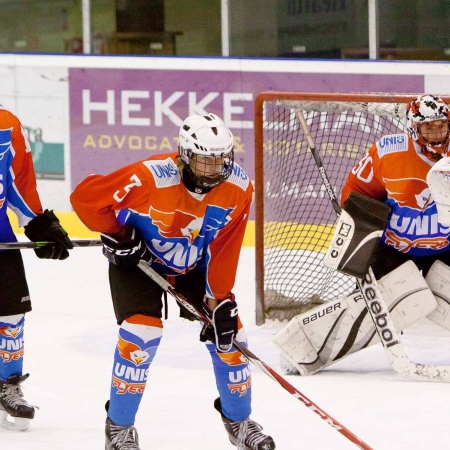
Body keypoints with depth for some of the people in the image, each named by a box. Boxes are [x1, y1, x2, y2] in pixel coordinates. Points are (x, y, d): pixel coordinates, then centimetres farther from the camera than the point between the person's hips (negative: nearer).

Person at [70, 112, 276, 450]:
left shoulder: (238, 189, -19)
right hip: (139, 260, -4)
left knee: (227, 332, 0)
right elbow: (85, 197, -24)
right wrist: (117, 236, -20)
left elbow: (222, 251, -15)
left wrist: (221, 300, -20)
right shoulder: (149, 178, -33)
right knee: (142, 332, -22)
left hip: (194, 266, 4)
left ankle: (239, 421, 23)